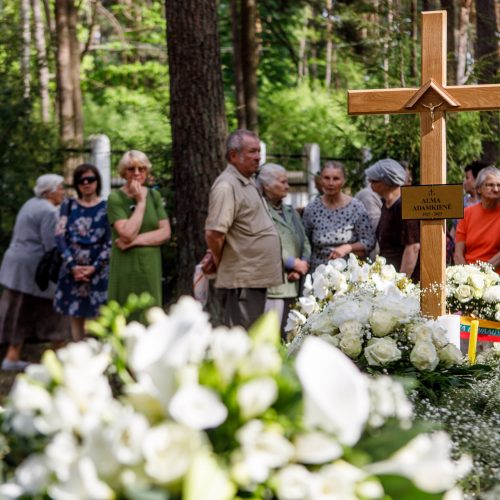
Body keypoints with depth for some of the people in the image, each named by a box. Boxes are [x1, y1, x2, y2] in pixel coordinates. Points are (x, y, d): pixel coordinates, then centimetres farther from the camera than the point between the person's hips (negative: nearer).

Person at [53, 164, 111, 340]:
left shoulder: (107, 207, 4)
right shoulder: (68, 205, 10)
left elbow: (111, 242, -2)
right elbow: (60, 236, 1)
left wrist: (94, 268, -13)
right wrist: (73, 266, -11)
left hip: (98, 270, -2)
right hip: (72, 269, 3)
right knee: (76, 315, 5)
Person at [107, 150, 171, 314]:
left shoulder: (154, 196, 10)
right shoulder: (115, 198, -4)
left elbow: (165, 233, 2)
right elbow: (127, 234, -16)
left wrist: (136, 240, -11)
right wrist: (140, 202, -12)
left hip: (151, 268, 4)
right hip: (126, 269, -4)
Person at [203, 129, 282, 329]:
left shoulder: (248, 183, 16)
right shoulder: (226, 186, -16)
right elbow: (214, 234, -23)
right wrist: (218, 261, -6)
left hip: (257, 279, 10)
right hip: (241, 281, -10)